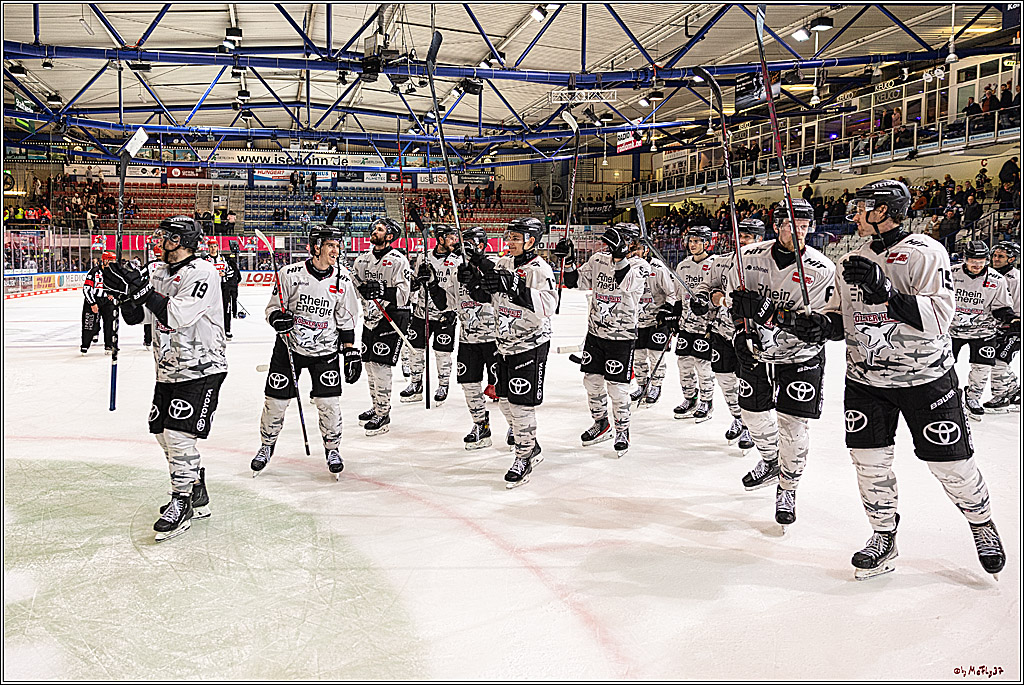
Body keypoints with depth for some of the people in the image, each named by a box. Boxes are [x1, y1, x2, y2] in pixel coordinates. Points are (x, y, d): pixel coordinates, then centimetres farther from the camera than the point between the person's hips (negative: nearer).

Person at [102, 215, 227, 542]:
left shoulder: (202, 273, -17)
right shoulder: (158, 272, 9)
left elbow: (178, 316, -28)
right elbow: (134, 317, 9)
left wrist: (141, 289, -27)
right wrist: (127, 292, -9)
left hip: (200, 370, -9)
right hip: (169, 370, 9)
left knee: (179, 436, -12)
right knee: (163, 434, 13)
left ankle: (183, 505, 4)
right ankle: (198, 497, 28)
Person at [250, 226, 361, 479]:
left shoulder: (342, 279, -3)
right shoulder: (291, 274, -11)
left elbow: (346, 319, 5)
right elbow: (273, 307, -1)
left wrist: (351, 352, 3)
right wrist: (278, 317, -23)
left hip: (325, 350, 1)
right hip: (289, 346, -1)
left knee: (328, 402, -6)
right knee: (276, 401, 4)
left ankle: (332, 448, 18)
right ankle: (267, 446, 29)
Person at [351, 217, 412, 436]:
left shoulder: (398, 261, -10)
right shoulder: (363, 259, 11)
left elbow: (402, 294, -17)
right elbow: (353, 283, 17)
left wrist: (382, 291, -31)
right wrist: (360, 287, -5)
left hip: (392, 318, -7)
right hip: (370, 317, 7)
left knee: (380, 366, -10)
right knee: (369, 364, 13)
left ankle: (383, 415, -1)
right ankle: (377, 406, 29)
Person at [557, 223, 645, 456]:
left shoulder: (641, 266, -10)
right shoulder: (598, 260, 4)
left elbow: (626, 283, -30)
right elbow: (576, 281, 4)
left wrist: (619, 254, -42)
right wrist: (569, 260, -11)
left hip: (622, 336, -5)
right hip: (595, 332, 5)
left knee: (617, 386, -3)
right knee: (592, 380, 12)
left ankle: (622, 430, 18)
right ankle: (601, 424, 32)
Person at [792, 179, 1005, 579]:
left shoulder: (924, 253, -12)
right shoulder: (852, 262, 8)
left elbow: (939, 316, -22)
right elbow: (841, 316, 14)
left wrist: (885, 292, -31)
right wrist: (821, 324, -8)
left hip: (926, 377, -5)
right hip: (866, 379, 5)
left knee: (950, 462, 4)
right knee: (869, 460, 3)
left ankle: (981, 521, 31)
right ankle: (883, 537, 21)